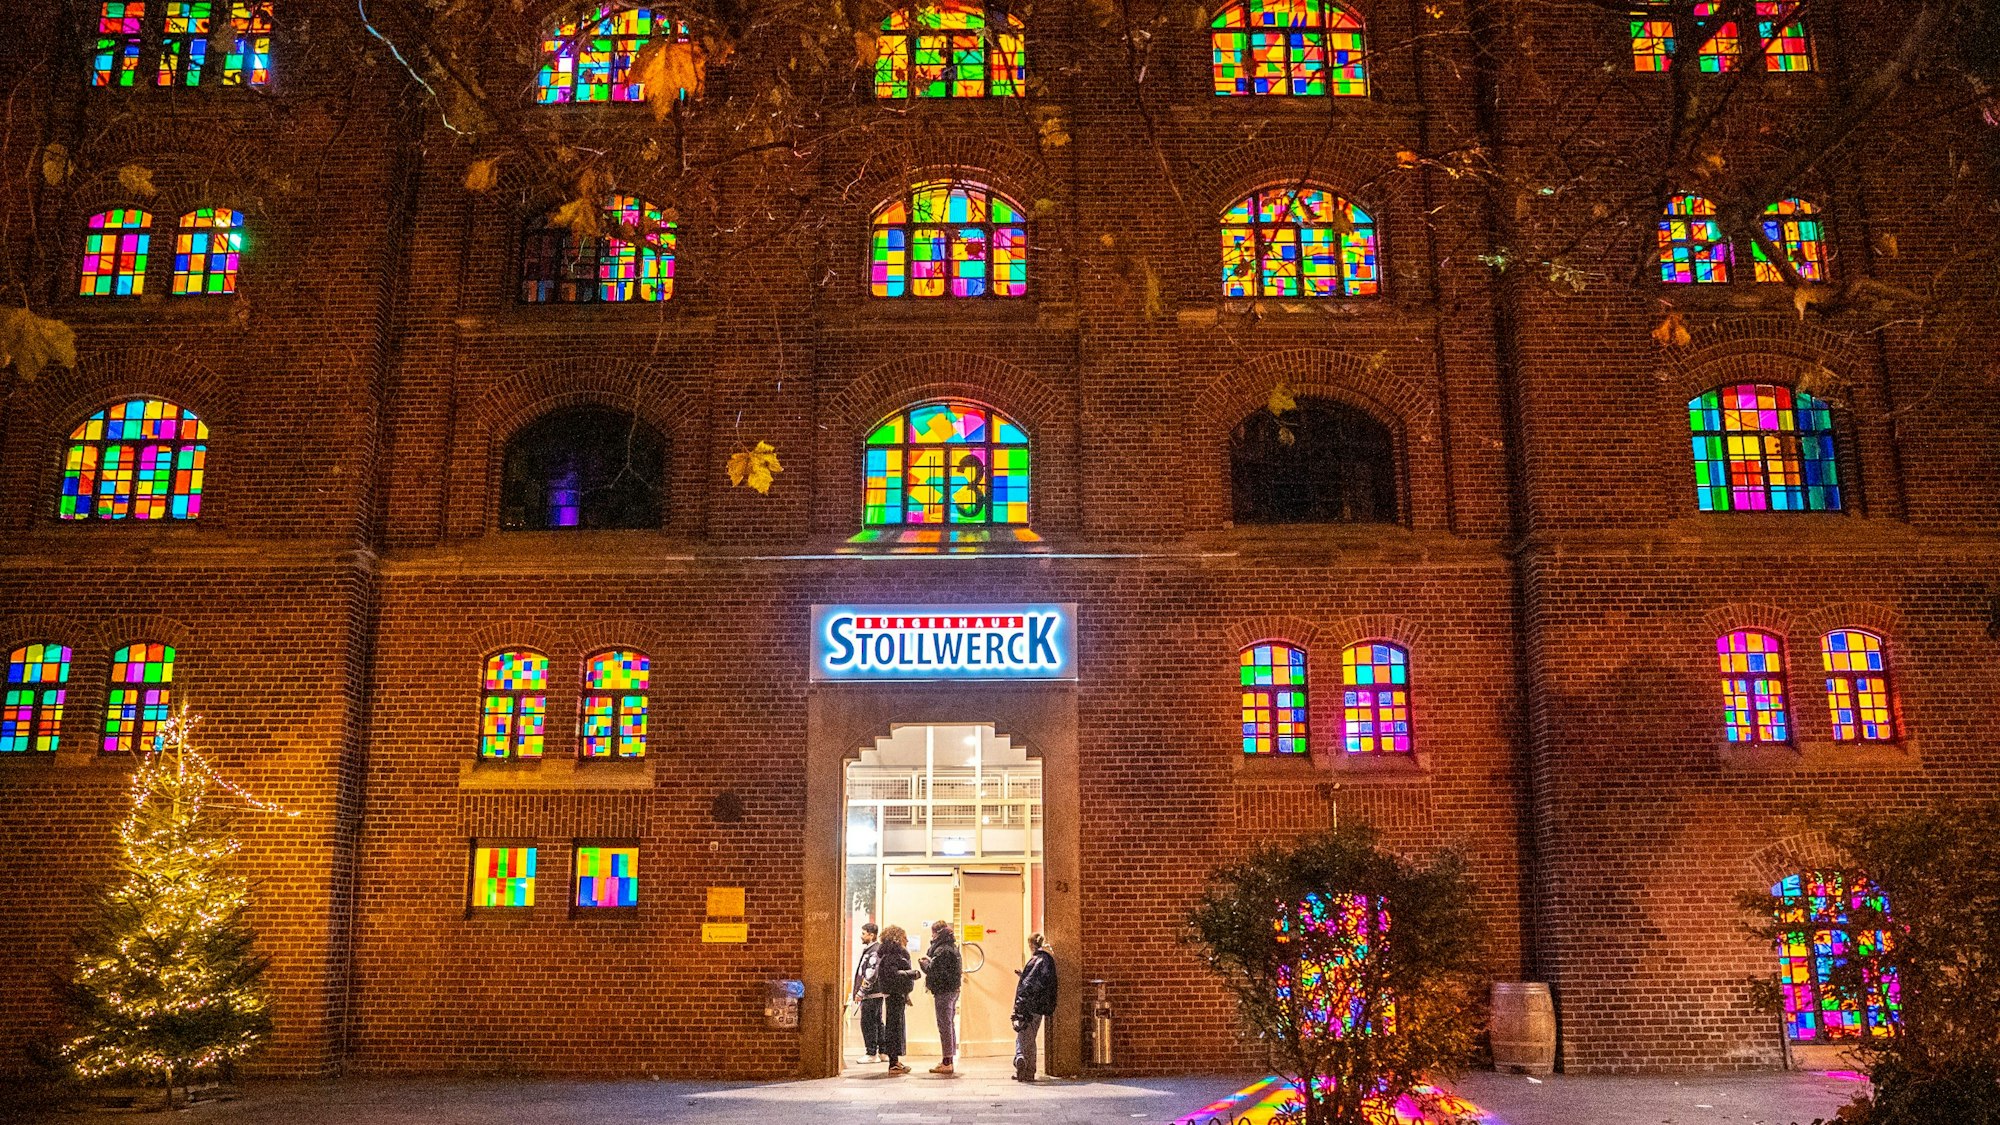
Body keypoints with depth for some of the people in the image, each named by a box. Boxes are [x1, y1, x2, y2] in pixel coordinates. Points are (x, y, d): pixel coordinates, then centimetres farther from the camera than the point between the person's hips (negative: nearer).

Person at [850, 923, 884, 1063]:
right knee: (877, 1022, 14)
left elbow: (870, 975, -22)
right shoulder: (869, 949, 16)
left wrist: (861, 992, -18)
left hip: (871, 994, -10)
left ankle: (872, 1054, 0)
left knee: (868, 1023, -5)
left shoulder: (874, 951, -16)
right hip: (876, 993, 10)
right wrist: (861, 992, 20)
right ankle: (882, 1052, 19)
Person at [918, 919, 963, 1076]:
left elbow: (933, 970, -22)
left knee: (944, 1025, -5)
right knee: (950, 1024, 15)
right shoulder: (952, 947, 14)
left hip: (943, 991, -10)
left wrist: (925, 962, -2)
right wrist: (929, 961, 6)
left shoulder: (941, 950, -18)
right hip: (953, 989, 10)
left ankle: (946, 1063, -3)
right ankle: (950, 1060, 22)